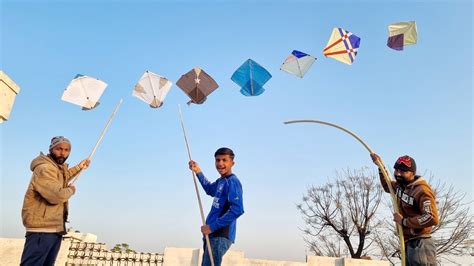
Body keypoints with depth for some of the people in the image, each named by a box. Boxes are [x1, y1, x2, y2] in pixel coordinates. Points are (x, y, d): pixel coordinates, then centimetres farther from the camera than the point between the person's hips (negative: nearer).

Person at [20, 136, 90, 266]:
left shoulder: (58, 167, 15)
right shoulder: (44, 168, -16)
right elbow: (57, 195, -27)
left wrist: (79, 167, 36)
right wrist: (71, 190, -7)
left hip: (56, 230, 10)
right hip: (42, 230, -10)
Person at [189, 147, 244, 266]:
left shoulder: (233, 182, -14)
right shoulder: (220, 181, 13)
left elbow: (237, 210, -24)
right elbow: (210, 190, 37)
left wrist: (212, 227, -22)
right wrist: (198, 172, 28)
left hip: (221, 236, -10)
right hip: (213, 234, 10)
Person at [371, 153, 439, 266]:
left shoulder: (422, 191, -15)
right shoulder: (400, 186, 11)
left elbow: (432, 218, -26)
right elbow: (387, 186, 35)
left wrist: (404, 222, -18)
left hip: (420, 245, -9)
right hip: (407, 244, 9)